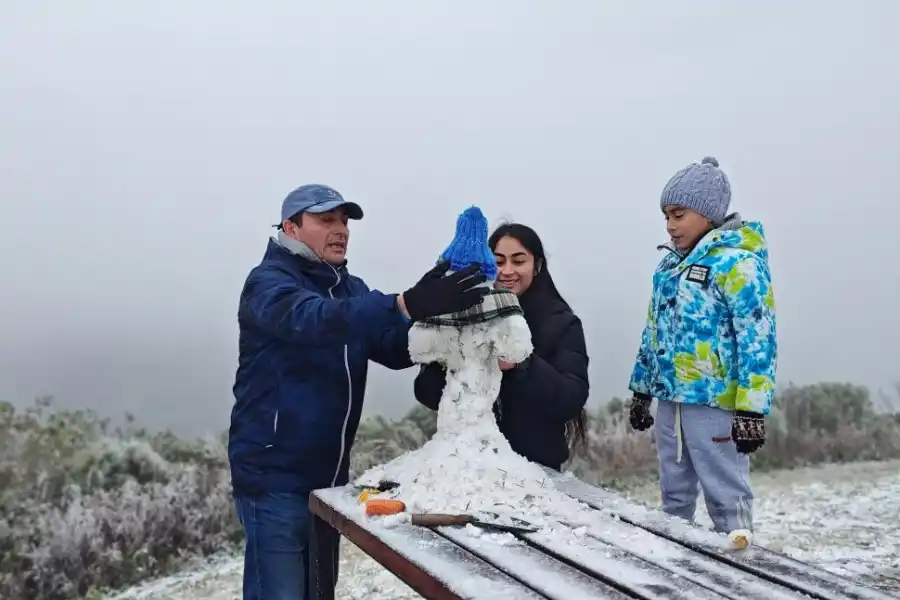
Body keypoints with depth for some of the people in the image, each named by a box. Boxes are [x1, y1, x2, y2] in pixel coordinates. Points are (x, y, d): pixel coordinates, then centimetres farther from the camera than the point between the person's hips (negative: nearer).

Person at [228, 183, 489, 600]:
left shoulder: (349, 289, 12)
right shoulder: (268, 282, -11)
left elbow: (396, 349, -1)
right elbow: (316, 320, -33)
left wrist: (436, 313, -21)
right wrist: (408, 304, -45)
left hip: (327, 474, 8)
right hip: (274, 475, -8)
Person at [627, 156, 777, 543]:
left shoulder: (738, 262, -11)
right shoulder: (671, 262, 13)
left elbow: (757, 339, -16)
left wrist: (751, 409, -21)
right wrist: (642, 390, 22)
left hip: (714, 399, -8)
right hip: (669, 398, 8)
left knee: (726, 495, -3)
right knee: (674, 493, 18)